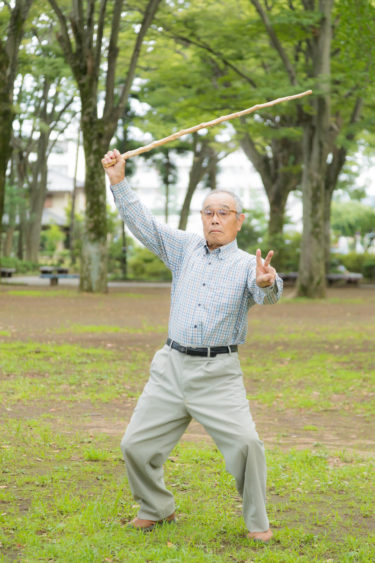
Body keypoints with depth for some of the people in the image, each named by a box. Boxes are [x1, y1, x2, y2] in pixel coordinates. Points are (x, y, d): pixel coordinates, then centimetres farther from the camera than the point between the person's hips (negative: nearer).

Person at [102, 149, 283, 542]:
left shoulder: (247, 264, -2)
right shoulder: (186, 248, 11)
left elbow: (266, 293, -23)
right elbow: (142, 223, 10)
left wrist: (267, 283, -47)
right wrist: (119, 182, 0)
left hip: (219, 374, -4)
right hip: (171, 368, 4)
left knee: (245, 443, -19)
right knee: (135, 446, 2)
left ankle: (257, 522, 3)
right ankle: (157, 510, 27)